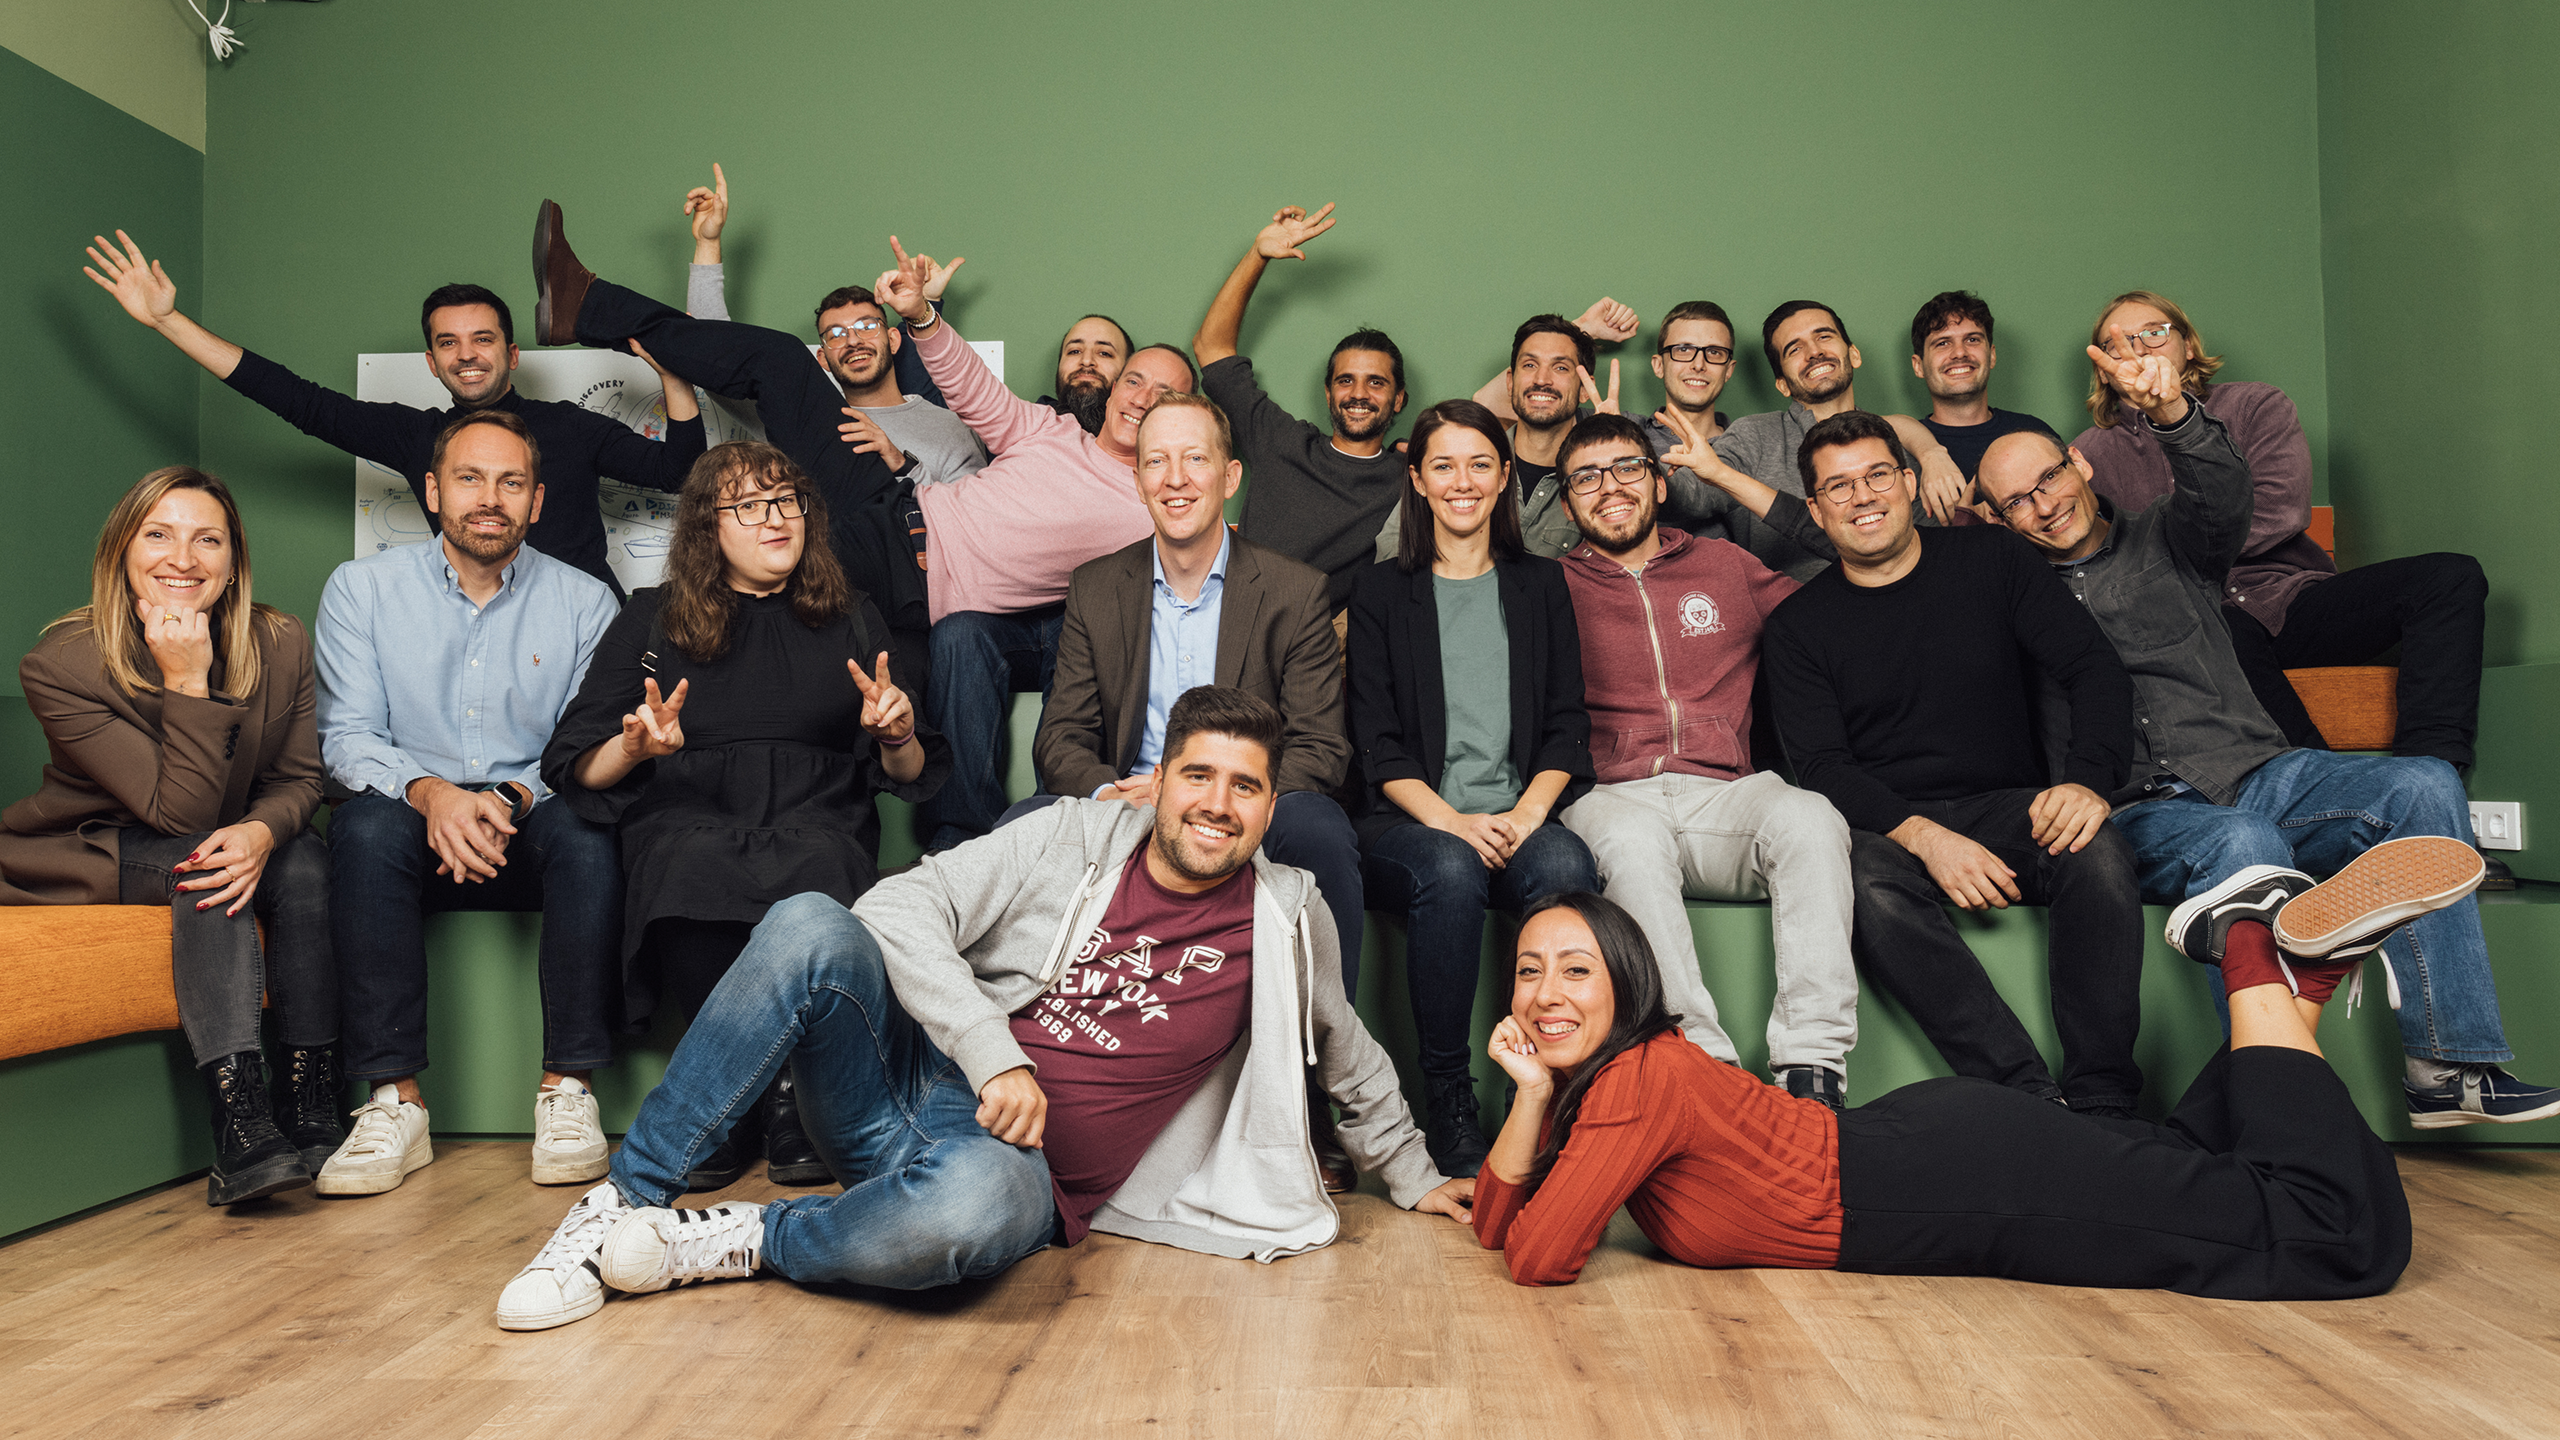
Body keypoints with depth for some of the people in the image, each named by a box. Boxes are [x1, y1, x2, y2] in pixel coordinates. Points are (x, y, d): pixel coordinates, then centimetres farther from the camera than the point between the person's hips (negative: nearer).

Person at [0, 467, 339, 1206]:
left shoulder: (281, 645, -10)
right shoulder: (60, 664, -20)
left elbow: (297, 778, -5)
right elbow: (181, 812, -26)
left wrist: (262, 830, -29)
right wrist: (188, 684, -35)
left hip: (216, 843, 4)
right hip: (87, 859, -3)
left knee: (305, 857, -28)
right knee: (202, 862, -34)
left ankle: (312, 1114, -29)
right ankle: (241, 1124, -45)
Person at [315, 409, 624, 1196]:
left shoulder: (584, 602, 6)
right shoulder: (361, 588, 7)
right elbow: (347, 735, -1)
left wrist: (513, 798, -20)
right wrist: (429, 792, -22)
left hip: (532, 838, 0)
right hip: (414, 826, 1)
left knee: (587, 826, -33)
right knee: (366, 823, -33)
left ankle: (567, 1090, -26)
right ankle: (395, 1102, -29)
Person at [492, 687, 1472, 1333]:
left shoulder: (1286, 921, 4)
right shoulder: (1076, 838, 2)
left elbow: (1350, 1057, 22)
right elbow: (902, 905, -7)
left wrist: (1414, 1177, 29)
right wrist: (995, 1056, -17)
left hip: (1023, 1166, -1)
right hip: (916, 1082, 2)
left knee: (975, 1201, -41)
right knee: (813, 927, -28)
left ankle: (726, 1243, -14)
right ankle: (623, 1201, -17)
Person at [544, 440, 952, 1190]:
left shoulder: (853, 619, 23)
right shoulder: (653, 620, 19)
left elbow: (909, 777, 20)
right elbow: (576, 771, 11)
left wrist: (897, 737, -3)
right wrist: (635, 747, -11)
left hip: (815, 823, 0)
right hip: (686, 821, 0)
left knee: (817, 869, -38)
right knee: (691, 868, -38)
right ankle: (782, 1094, -20)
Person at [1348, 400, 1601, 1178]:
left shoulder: (1541, 584, 18)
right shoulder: (1382, 592, 13)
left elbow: (1567, 727, 11)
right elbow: (1379, 745, 3)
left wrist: (1528, 812, -9)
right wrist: (1452, 821, -13)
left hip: (1522, 819, 1)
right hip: (1408, 822, -1)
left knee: (1566, 864, -33)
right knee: (1450, 872, -36)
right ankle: (1449, 1104, -23)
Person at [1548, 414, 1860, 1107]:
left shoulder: (1727, 565, 24)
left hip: (1723, 791, 2)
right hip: (1611, 798, -2)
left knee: (1809, 818, -31)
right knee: (1633, 839, -37)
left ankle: (1810, 1071, -34)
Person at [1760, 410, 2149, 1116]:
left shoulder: (1990, 560, 9)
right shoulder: (1797, 626, 6)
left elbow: (2097, 670, 4)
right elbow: (1821, 767, -3)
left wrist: (2088, 778, -18)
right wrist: (1923, 835, -22)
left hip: (2009, 810, 1)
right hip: (1885, 828, -1)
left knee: (2098, 851, -31)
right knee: (1870, 884, -35)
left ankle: (2103, 1102, -27)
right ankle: (2035, 1097, -36)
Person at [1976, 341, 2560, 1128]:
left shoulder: (2162, 539, 16)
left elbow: (2223, 494, -7)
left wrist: (2171, 411, -27)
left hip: (2256, 772, 4)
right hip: (2140, 811, -3)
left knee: (2424, 787, -21)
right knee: (2243, 842, -36)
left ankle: (2445, 1069, -22)